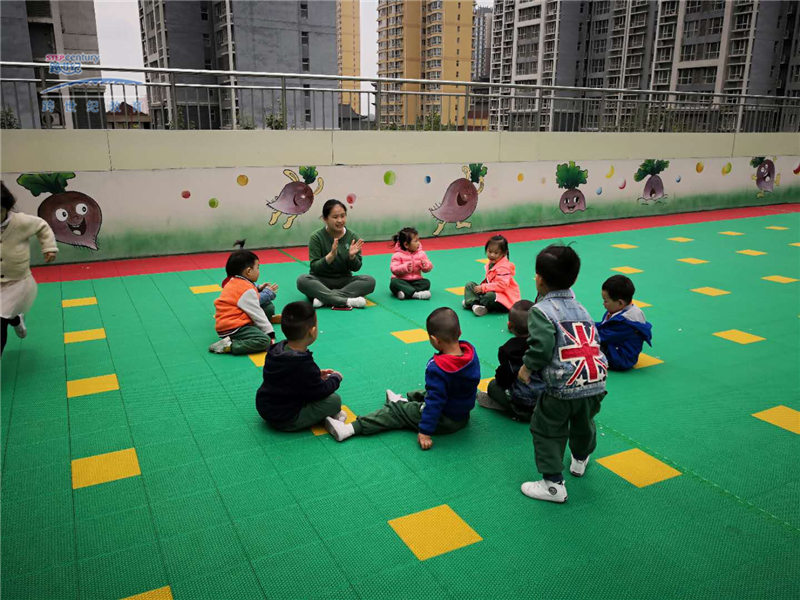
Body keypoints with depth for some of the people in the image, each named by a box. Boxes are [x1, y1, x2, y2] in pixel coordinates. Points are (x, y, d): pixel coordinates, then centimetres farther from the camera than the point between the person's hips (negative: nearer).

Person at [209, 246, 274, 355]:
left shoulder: (234, 282, 14)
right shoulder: (247, 290, -15)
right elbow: (257, 314, -11)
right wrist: (270, 331, -4)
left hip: (225, 324, 10)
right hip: (232, 328, -10)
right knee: (265, 341, -22)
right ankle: (229, 346, -21)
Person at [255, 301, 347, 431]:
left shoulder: (277, 349, -5)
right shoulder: (304, 365, -31)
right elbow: (321, 392, -17)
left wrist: (317, 375, 10)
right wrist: (335, 378, 1)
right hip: (285, 420, -9)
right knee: (334, 400, -13)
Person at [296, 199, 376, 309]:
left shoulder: (352, 236, -4)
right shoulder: (317, 237, -9)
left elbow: (356, 268, 0)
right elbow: (314, 267, -14)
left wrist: (352, 256, -22)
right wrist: (331, 255, -30)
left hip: (344, 281, 2)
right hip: (321, 281, -2)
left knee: (369, 281, -23)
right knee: (302, 280, -31)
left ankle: (324, 297, -29)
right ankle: (346, 301, -37)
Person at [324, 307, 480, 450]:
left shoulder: (437, 368, -32)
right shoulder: (471, 351, -11)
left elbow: (435, 402, -29)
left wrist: (425, 431, -23)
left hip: (444, 422, -7)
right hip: (464, 415, 7)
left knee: (395, 410, 0)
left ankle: (351, 429, 0)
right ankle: (404, 401, 57)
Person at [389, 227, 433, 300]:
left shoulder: (421, 253, 3)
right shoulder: (398, 255, -8)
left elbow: (429, 268, 2)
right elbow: (394, 269, -16)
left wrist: (425, 265, -22)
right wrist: (405, 267, -32)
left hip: (415, 281, 3)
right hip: (401, 281, -3)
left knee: (426, 282, -22)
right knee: (394, 283, -32)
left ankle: (406, 293, -34)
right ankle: (416, 294, -42)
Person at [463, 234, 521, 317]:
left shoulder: (504, 267, -21)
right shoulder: (491, 264, 9)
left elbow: (501, 285, -29)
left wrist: (483, 288, -26)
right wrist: (481, 286, 1)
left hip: (505, 300, -9)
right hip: (491, 291, 10)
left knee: (490, 296, -41)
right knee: (469, 284, 5)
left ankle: (471, 302, -12)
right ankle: (474, 304, -19)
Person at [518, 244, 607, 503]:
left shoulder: (541, 310, -9)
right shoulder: (580, 307, 14)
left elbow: (542, 346, -20)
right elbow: (593, 341, 15)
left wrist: (527, 367, -3)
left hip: (563, 387, -7)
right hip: (596, 383, 7)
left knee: (546, 431, 12)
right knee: (584, 423, 31)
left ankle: (553, 484, 14)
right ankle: (580, 460, 55)